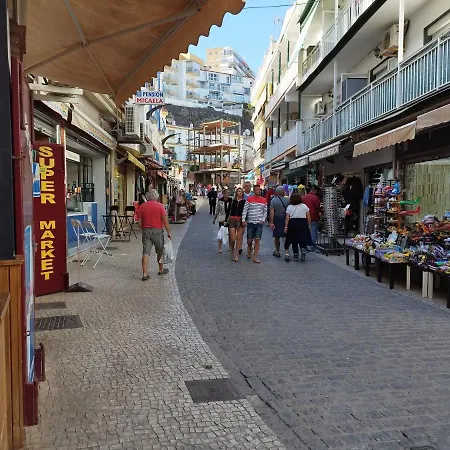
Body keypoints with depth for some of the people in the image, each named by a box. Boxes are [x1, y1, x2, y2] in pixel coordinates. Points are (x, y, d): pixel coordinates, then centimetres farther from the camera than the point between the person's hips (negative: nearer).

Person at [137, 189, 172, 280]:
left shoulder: (142, 206, 2)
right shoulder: (160, 206, -7)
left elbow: (139, 221, 2)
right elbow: (165, 220, -10)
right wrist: (168, 232, -4)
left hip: (146, 231, 2)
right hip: (157, 231, -2)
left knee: (146, 253, 0)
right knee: (160, 252, 16)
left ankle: (145, 274, -6)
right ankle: (161, 270, 31)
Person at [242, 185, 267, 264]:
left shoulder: (264, 200, 7)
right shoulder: (249, 199, -1)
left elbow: (265, 211, 13)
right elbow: (245, 210, -2)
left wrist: (263, 220, 0)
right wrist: (243, 220, -11)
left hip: (259, 223, 1)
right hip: (250, 222, -1)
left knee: (257, 240, -5)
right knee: (249, 240, 5)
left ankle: (255, 257, -1)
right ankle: (249, 249, 37)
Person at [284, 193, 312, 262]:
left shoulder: (289, 207, 2)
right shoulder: (304, 206, 3)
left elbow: (287, 218, -3)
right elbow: (308, 217, 2)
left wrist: (286, 227, -1)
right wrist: (308, 225, 11)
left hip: (293, 224, 0)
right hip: (303, 224, 0)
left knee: (294, 241, 9)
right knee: (303, 239, 9)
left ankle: (296, 256, 10)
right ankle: (303, 251, -12)